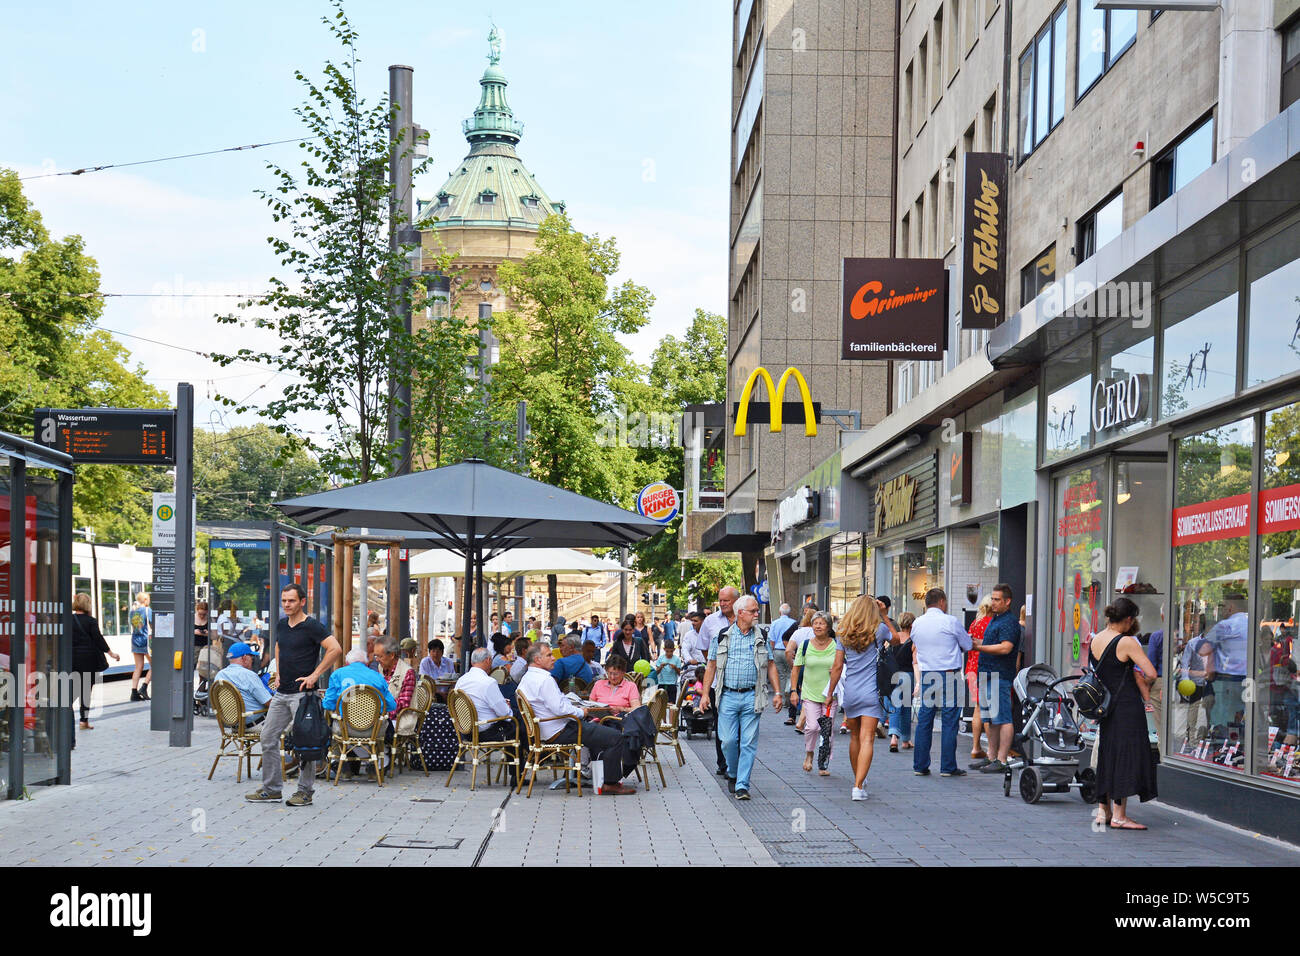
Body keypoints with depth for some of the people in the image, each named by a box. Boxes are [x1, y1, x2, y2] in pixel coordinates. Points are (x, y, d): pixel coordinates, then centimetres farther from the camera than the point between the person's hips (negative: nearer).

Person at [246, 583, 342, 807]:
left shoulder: (311, 626, -11)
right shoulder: (281, 625, 12)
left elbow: (336, 650, -19)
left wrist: (314, 675, -18)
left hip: (302, 693, -8)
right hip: (281, 693, 8)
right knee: (268, 738, 8)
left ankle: (305, 791, 4)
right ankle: (271, 788, 16)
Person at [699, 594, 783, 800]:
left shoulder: (762, 637, 8)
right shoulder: (722, 636, 4)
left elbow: (771, 666, 11)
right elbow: (712, 666, 7)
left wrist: (777, 692, 3)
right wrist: (705, 694, 2)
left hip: (751, 697, 1)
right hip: (728, 696, 0)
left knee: (748, 743, -3)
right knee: (729, 740, -1)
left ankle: (742, 785, 2)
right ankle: (732, 773, 25)